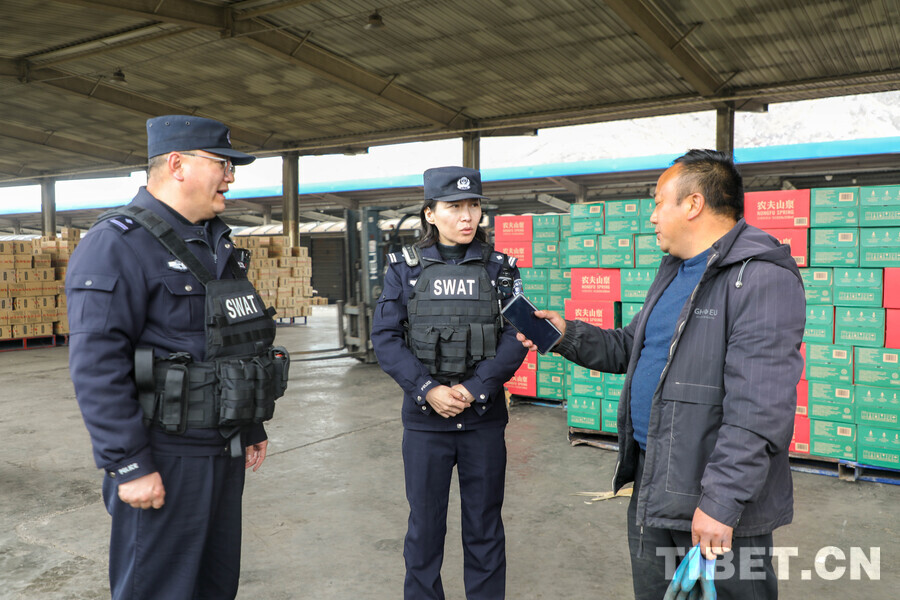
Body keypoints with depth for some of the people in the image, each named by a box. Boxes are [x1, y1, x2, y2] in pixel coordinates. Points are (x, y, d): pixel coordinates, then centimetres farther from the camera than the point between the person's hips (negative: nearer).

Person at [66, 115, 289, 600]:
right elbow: (96, 367, -21)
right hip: (164, 462, -8)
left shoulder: (216, 242, 13)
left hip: (224, 452, 8)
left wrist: (252, 428, 19)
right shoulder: (116, 245, -15)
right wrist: (128, 466, -21)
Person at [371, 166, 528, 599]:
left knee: (484, 526, 13)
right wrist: (428, 390, -16)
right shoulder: (405, 268, 0)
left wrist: (473, 389, -16)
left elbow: (516, 337, -5)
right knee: (425, 524, 13)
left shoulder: (499, 268, 1)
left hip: (484, 419, 0)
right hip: (424, 419, 0)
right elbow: (386, 337, -5)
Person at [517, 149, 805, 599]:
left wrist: (721, 501, -27)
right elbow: (629, 348, 21)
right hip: (650, 481, 9)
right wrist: (567, 335, 7)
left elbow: (759, 406, -25)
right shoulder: (673, 271, 14)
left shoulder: (763, 278, -18)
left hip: (719, 503, -9)